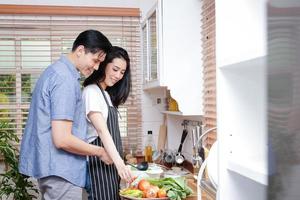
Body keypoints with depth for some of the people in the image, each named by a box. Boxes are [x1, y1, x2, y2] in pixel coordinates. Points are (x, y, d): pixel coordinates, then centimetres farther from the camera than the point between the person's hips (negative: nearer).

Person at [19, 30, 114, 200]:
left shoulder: (56, 70, 12)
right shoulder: (66, 79, -20)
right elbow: (62, 139, -24)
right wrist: (100, 152, -10)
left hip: (52, 166, 10)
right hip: (61, 171, -10)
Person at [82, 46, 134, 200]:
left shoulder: (107, 94, 17)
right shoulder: (91, 92, -12)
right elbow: (102, 131, -24)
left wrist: (118, 163, 10)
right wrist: (120, 163, -32)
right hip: (98, 162, -9)